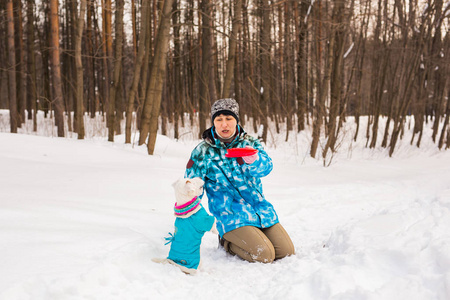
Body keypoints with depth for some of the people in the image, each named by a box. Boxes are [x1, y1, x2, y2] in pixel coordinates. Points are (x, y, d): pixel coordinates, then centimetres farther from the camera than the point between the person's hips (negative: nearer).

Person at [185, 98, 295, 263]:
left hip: (261, 210, 4)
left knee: (287, 251, -2)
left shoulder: (250, 143, 3)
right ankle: (227, 242, 6)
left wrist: (253, 160, -41)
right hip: (231, 215, -4)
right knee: (264, 255, -20)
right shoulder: (203, 151, -3)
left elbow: (266, 167, -16)